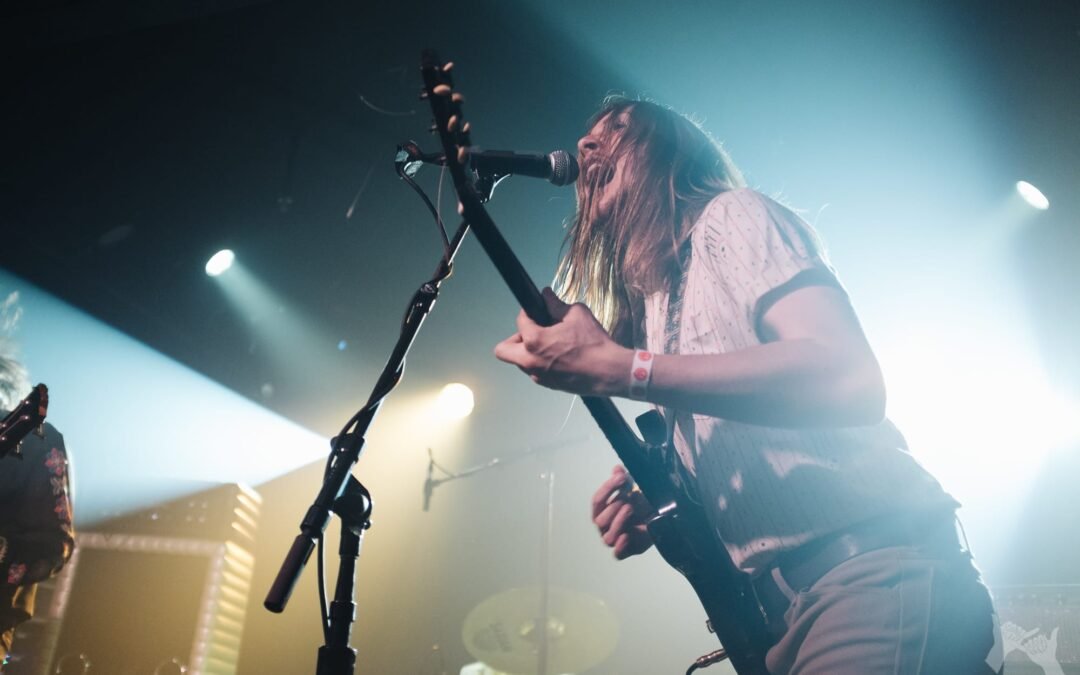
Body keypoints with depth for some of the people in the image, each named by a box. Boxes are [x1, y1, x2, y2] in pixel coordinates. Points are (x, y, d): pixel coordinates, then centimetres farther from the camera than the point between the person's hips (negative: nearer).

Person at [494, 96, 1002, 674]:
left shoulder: (729, 217, -1)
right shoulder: (646, 306, 21)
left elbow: (848, 377, -19)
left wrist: (621, 370, -22)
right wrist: (649, 509, 1)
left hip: (871, 568, -8)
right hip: (781, 607, 8)